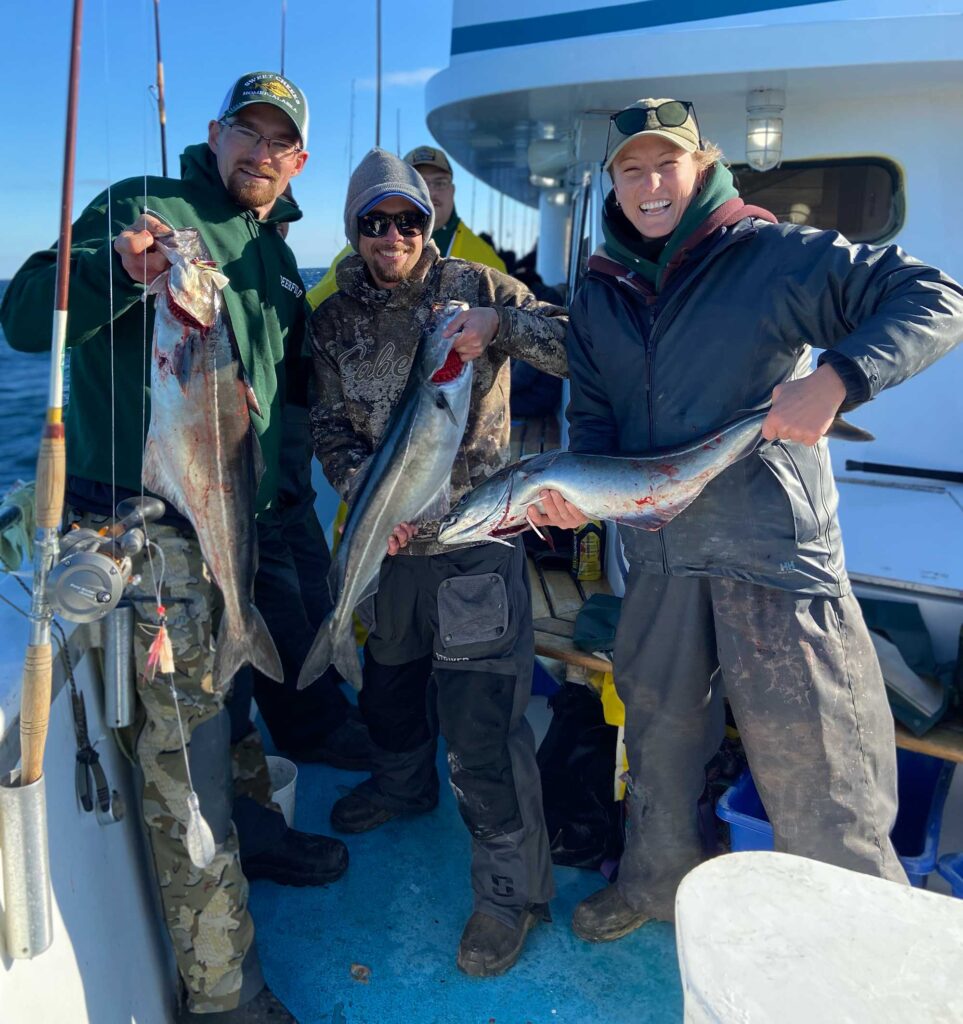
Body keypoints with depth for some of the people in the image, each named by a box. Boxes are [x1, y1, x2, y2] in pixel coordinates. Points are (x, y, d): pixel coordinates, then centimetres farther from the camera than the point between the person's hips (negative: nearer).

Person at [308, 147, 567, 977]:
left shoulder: (477, 288, -4)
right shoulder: (335, 319, 5)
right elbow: (329, 427, 5)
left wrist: (499, 324, -26)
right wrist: (368, 492, -12)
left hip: (475, 537, -5)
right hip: (385, 538, 5)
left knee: (482, 721, -6)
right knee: (388, 684, 24)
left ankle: (511, 885, 13)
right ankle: (402, 784, 54)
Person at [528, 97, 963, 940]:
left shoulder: (777, 255, -5)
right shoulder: (600, 297, 11)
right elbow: (593, 417, 12)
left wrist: (836, 378, -24)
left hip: (774, 547, -5)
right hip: (657, 552, 6)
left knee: (812, 756, -1)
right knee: (657, 729, 19)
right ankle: (657, 881, 43)